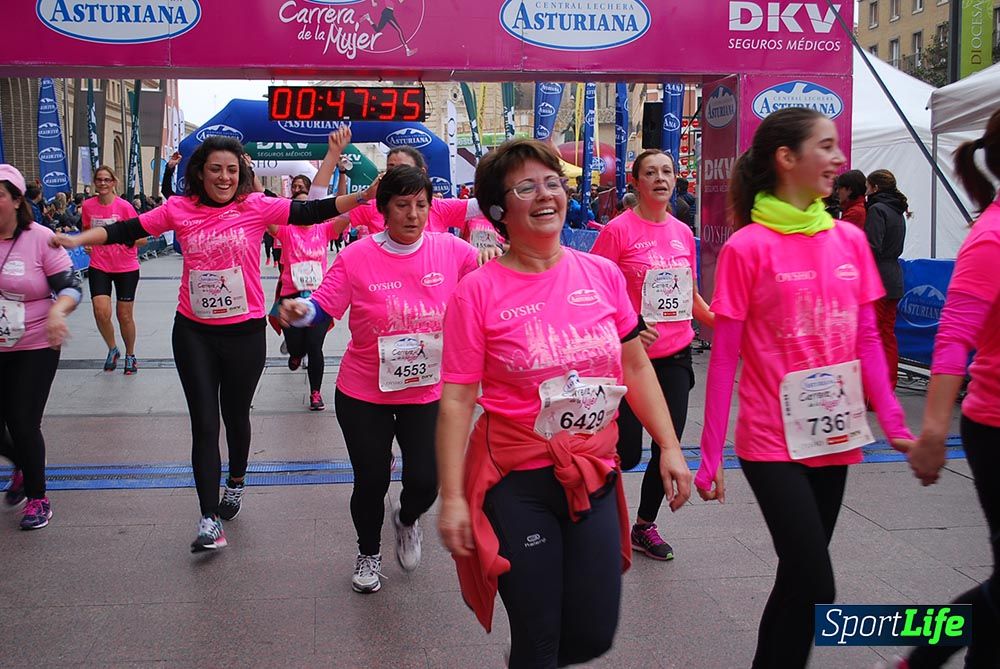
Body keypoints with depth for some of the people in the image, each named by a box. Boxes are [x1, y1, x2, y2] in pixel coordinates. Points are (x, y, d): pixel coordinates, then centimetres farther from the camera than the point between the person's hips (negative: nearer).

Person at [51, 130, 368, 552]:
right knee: (204, 424, 1)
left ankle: (236, 483, 44)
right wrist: (77, 239, -12)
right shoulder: (180, 209, -1)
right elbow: (126, 230, 0)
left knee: (235, 414, 16)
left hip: (245, 331, -1)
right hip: (194, 332, 1)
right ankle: (209, 520, 5)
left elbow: (310, 213, -12)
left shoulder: (256, 207, -6)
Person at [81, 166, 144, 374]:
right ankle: (112, 349, 13)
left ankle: (130, 355, 27)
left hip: (126, 268, -2)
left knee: (125, 316, 5)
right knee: (101, 312, -13)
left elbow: (142, 239, -8)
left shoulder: (125, 206, -11)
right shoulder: (88, 206, 0)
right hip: (99, 266, 2)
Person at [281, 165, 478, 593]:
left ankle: (408, 520, 39)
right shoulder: (356, 257, -11)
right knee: (371, 481, 8)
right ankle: (368, 553, 39)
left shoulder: (451, 251, -5)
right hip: (364, 393, -1)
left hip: (427, 392, 1)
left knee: (425, 481, -1)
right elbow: (325, 304, -11)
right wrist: (300, 310, -31)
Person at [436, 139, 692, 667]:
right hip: (517, 482, -4)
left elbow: (636, 367, 9)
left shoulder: (602, 274, 1)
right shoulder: (478, 291, -10)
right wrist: (452, 497, -13)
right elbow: (457, 400, -10)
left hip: (595, 475, 4)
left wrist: (670, 447, 5)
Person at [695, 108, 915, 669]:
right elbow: (724, 357, -9)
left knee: (800, 580, 16)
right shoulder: (747, 247, -10)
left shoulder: (850, 239, 5)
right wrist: (710, 457, -9)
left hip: (835, 438, 6)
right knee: (815, 589, -7)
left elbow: (867, 340, 11)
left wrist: (894, 423, 5)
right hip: (774, 444, -5)